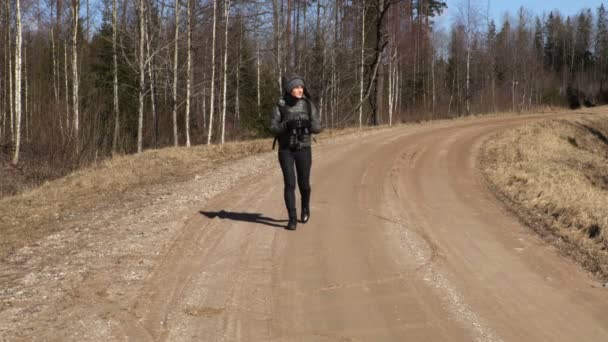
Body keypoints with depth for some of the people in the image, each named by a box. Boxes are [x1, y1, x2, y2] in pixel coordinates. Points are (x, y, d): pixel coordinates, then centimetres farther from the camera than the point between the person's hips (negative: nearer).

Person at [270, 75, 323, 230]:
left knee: (303, 184, 6)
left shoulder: (308, 105, -1)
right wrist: (287, 125, -27)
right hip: (286, 150, -1)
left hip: (303, 149, 1)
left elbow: (318, 127, -3)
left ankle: (305, 206, 38)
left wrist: (309, 124, -24)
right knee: (289, 184, -10)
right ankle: (292, 219, -3)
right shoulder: (280, 106, -5)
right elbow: (273, 128, -9)